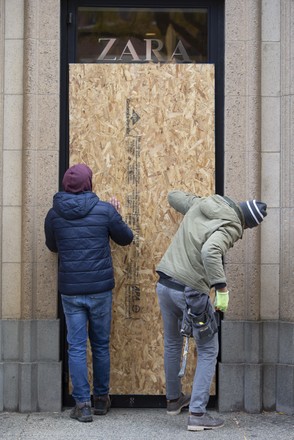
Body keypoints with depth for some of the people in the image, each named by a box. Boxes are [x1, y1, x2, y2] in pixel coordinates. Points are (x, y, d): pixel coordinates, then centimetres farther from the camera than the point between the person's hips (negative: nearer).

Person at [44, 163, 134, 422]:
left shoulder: (54, 214, -1)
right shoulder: (105, 210, -7)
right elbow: (126, 238, 7)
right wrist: (117, 215, 22)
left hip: (70, 291, 0)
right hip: (100, 289, 0)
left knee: (76, 347, 5)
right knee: (101, 345, 13)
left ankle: (82, 404, 2)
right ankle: (101, 399, 24)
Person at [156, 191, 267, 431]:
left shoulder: (200, 204, 6)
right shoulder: (230, 227, -16)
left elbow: (174, 196, 24)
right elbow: (210, 252, -34)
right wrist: (222, 289, -30)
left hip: (165, 284, 8)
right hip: (191, 292, -7)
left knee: (172, 344, 24)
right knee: (208, 351, 7)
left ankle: (174, 399, 40)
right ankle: (197, 414, 4)